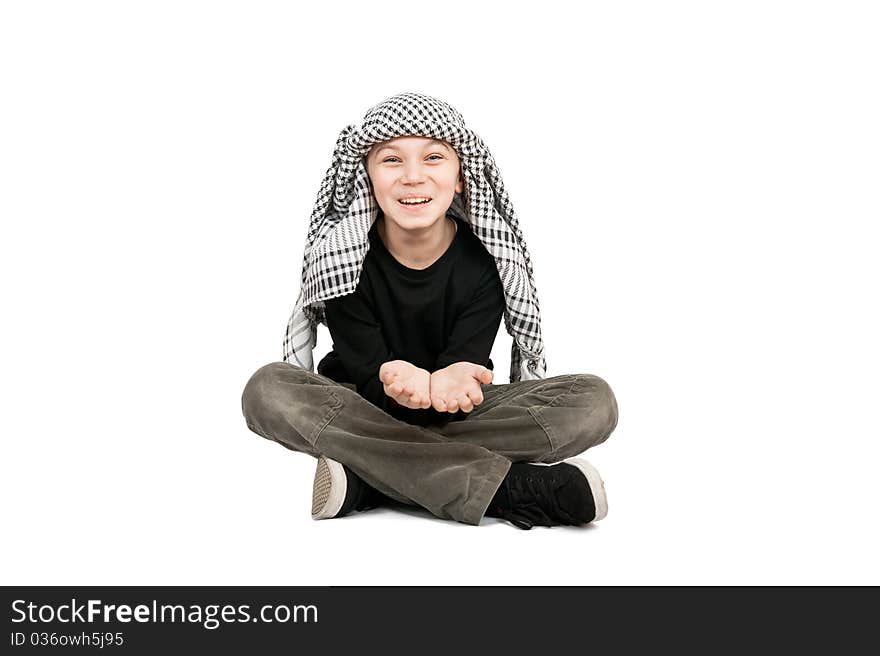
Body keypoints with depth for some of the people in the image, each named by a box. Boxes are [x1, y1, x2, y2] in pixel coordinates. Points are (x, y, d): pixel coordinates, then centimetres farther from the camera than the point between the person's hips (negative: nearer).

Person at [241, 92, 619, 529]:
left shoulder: (487, 258, -12)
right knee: (268, 391, -33)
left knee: (593, 400, -22)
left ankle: (365, 483, -28)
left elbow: (464, 370, -17)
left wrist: (441, 388, -43)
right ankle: (509, 487, -32)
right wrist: (410, 385, -42)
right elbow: (369, 376, -17)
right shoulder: (341, 255, -13)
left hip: (451, 414, 1)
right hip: (363, 412, 0)